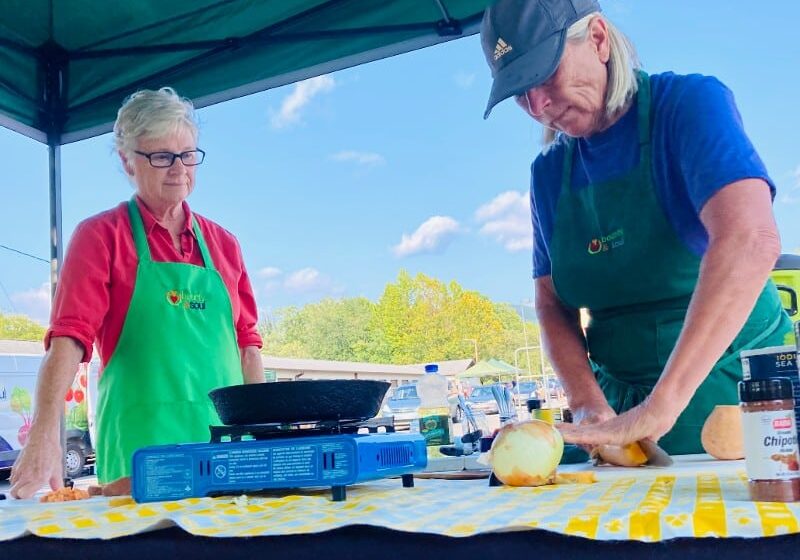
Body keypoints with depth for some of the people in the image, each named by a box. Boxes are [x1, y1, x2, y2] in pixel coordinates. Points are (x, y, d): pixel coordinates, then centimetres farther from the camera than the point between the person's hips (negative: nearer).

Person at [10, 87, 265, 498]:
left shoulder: (223, 244, 15)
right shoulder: (100, 236, 1)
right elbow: (69, 338, -11)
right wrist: (45, 436, -24)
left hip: (228, 444, 4)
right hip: (139, 448, -4)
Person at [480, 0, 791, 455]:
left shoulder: (691, 104, -10)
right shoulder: (549, 172, 7)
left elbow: (751, 242, -26)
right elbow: (553, 306, 7)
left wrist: (659, 407, -32)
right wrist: (589, 408, -13)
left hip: (736, 385, -4)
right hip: (622, 402, 5)